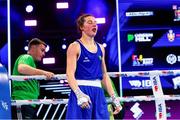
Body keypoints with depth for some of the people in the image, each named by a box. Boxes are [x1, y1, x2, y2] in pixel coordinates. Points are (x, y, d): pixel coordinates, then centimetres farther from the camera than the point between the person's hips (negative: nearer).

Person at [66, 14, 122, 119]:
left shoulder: (100, 48, 15)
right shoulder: (75, 47, -3)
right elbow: (70, 74, -13)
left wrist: (114, 98, 13)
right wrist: (79, 94, -28)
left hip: (98, 92, 6)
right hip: (81, 91, -6)